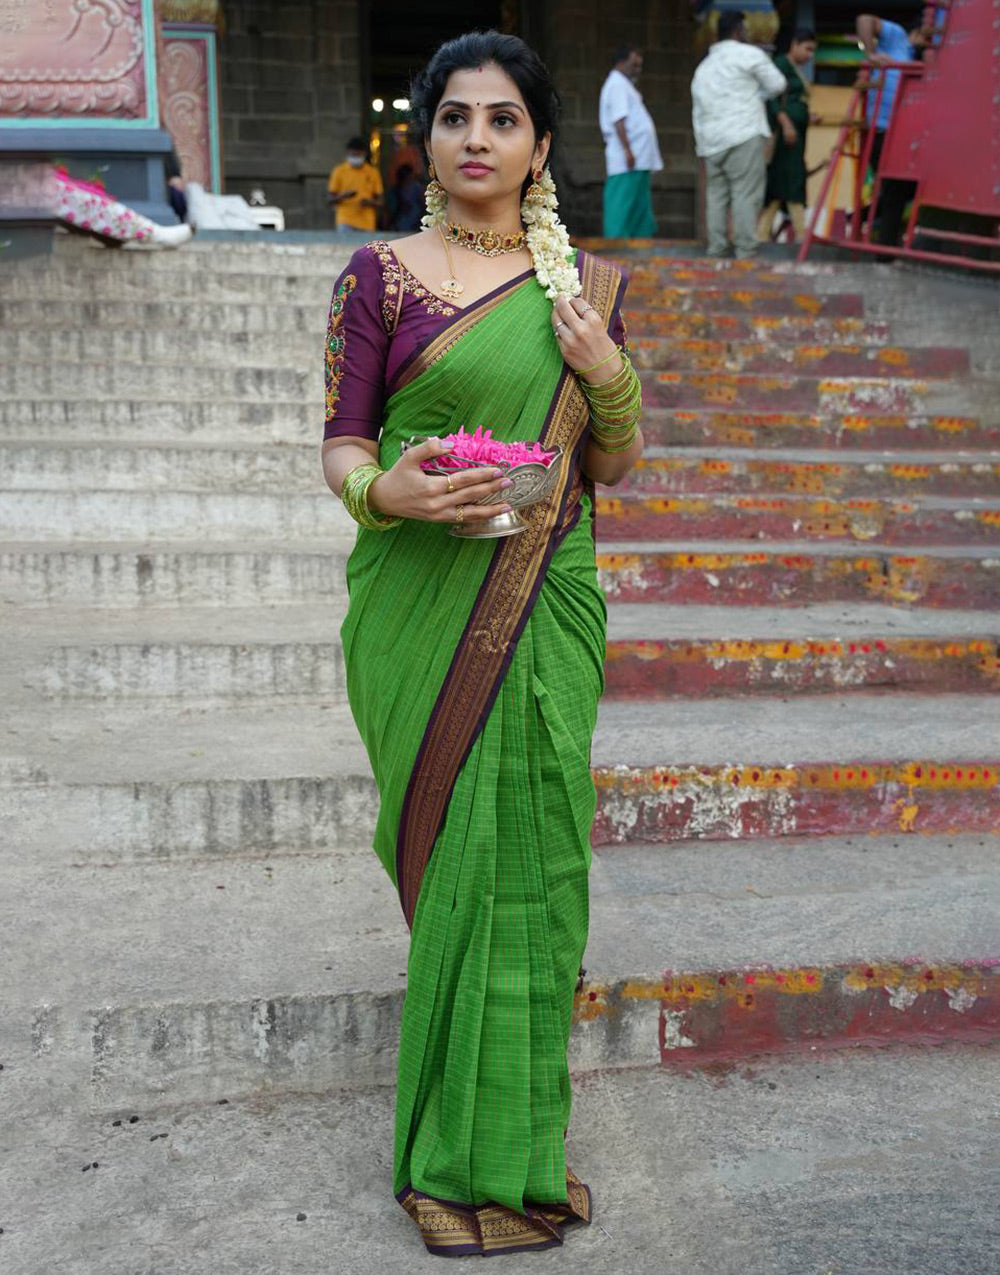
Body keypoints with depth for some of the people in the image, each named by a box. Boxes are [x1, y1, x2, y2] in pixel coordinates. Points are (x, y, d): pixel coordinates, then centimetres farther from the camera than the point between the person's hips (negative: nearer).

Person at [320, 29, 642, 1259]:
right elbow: (341, 444, 0)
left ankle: (495, 1146, 22)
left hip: (542, 605, 2)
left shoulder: (584, 284, 9)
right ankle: (469, 1154, 27)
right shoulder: (380, 275, 1)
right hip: (418, 604, -2)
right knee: (445, 846, 5)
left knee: (523, 851, 3)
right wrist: (385, 489, -22)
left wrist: (608, 374, -7)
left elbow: (613, 466, 12)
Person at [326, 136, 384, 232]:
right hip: (346, 223, -2)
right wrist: (343, 196, -15)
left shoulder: (373, 172, 7)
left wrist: (369, 202, -13)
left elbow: (379, 201, 9)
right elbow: (330, 198, 5)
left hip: (367, 224, 2)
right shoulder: (339, 171, 4)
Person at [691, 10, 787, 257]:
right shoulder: (748, 54, 2)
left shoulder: (703, 67, 23)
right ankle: (746, 255, -12)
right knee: (746, 196, -8)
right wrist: (755, 95, 22)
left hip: (711, 142, 7)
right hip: (744, 136, -7)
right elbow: (777, 84, 4)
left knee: (716, 197, 7)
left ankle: (716, 254, 4)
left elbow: (697, 113, 22)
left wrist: (702, 147, 22)